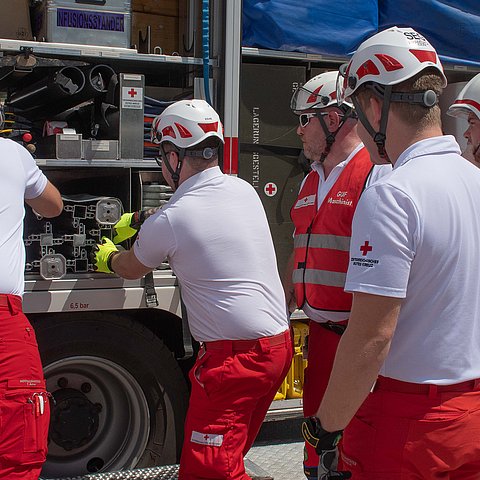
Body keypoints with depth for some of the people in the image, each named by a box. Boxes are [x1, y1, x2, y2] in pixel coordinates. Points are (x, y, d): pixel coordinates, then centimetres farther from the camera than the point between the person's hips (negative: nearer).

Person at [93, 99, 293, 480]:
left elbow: (131, 269, 10)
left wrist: (108, 258, 32)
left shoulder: (168, 221, -13)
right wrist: (142, 221, 39)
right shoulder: (244, 190, 6)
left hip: (235, 356, -8)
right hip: (279, 344, 8)